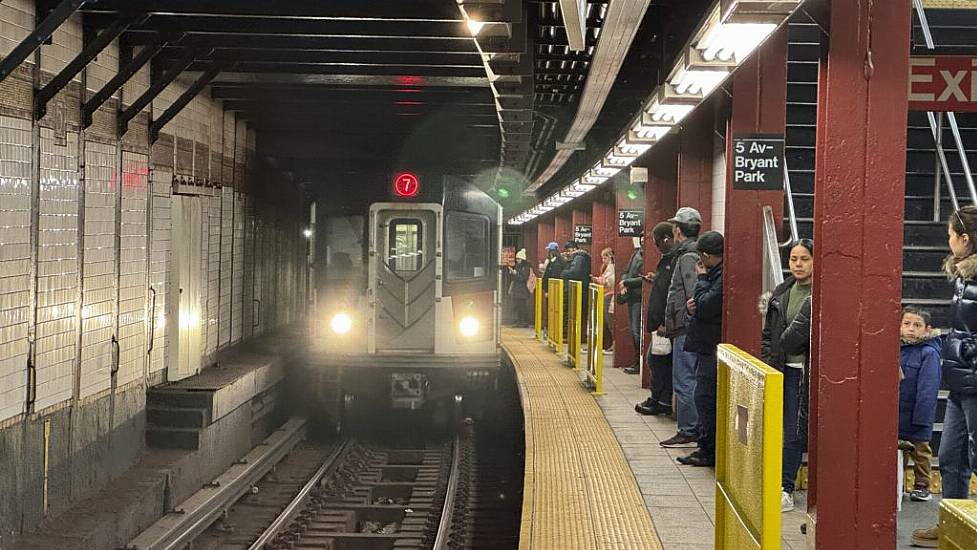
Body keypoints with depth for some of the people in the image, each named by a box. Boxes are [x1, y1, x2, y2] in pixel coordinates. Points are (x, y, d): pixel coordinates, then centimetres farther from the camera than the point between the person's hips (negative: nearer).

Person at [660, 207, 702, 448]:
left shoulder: (688, 258, -14)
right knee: (690, 381, 13)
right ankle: (695, 430, 18)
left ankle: (687, 432, -1)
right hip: (688, 329, 10)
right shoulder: (694, 254, 15)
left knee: (684, 381, -5)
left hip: (685, 329, -10)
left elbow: (693, 297, -22)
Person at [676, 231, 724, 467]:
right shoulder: (715, 273, 15)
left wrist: (701, 278, -10)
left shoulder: (723, 276, -18)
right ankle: (706, 449, 20)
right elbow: (700, 306, 23)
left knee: (705, 397, -6)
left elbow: (706, 307, -22)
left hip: (713, 347, -10)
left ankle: (709, 452, 1)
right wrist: (691, 306, 0)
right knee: (704, 398, 13)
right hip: (706, 344, 10)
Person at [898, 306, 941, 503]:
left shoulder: (928, 353, -14)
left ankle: (922, 486, 21)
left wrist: (921, 418, -22)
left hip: (916, 417, -6)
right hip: (895, 416, 6)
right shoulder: (897, 349, 3)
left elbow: (928, 390, -18)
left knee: (920, 451, 10)